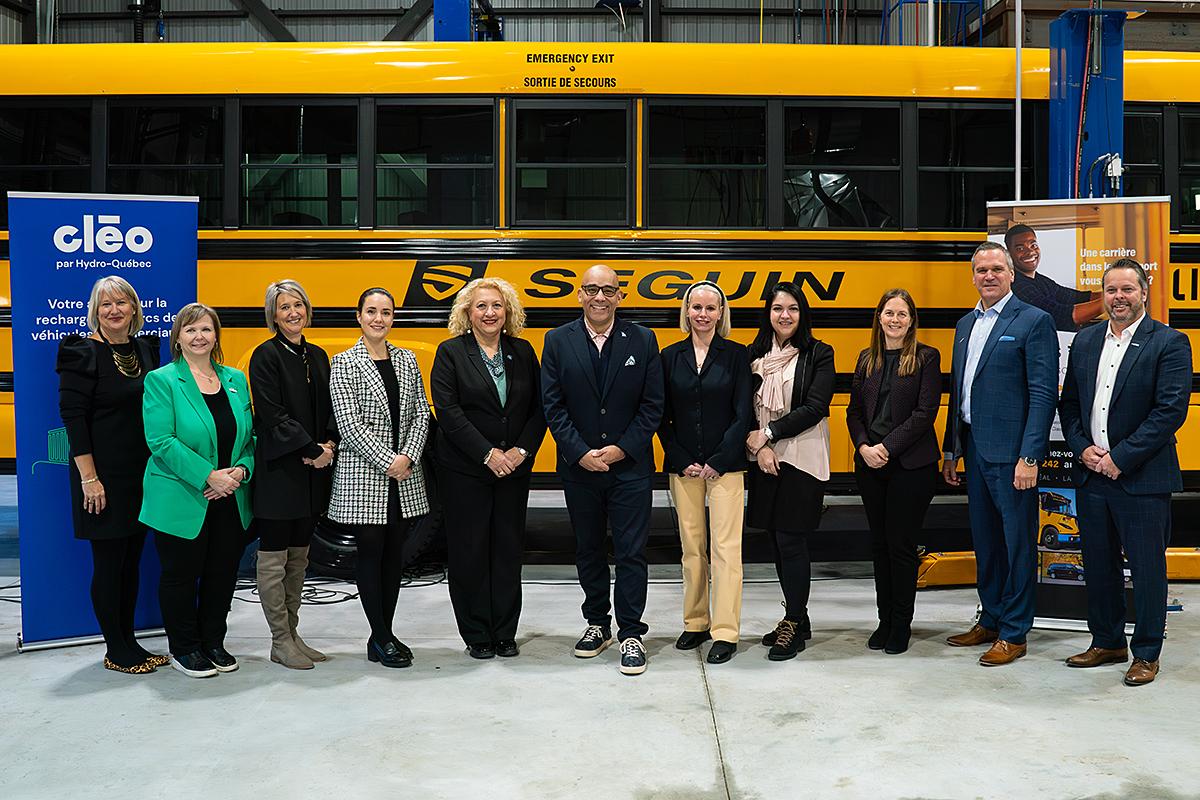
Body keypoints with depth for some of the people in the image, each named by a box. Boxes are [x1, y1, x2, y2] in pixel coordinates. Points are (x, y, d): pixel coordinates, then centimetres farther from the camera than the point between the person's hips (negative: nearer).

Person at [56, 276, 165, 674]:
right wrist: (88, 477, -17)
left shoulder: (146, 349, 9)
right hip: (104, 476, -6)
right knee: (108, 562, 3)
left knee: (131, 560, 13)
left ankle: (129, 642, 24)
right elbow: (73, 416, -13)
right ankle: (115, 650, 15)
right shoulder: (83, 353, -9)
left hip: (142, 474, 6)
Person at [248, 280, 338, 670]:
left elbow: (329, 409, 13)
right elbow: (273, 415, -14)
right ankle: (280, 642, 9)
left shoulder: (317, 356, 13)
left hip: (313, 469, 7)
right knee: (274, 558, 1)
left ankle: (292, 635, 21)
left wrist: (330, 443, -5)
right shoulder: (266, 356, -7)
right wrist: (311, 450, -15)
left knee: (299, 557, 12)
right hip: (279, 468, -7)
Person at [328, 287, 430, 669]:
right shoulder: (345, 363, -4)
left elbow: (421, 413, 6)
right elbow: (349, 423, -11)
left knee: (395, 552, 9)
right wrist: (387, 461, -15)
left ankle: (386, 633, 20)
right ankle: (380, 639, 10)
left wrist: (408, 456, -8)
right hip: (363, 473, -4)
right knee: (371, 551, 1)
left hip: (404, 473, 5)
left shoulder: (407, 359, 10)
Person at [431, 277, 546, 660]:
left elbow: (538, 408, 6)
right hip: (464, 470, -3)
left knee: (509, 549, 8)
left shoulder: (522, 351, 8)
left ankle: (505, 633, 19)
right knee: (469, 550, 2)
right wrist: (488, 454, -16)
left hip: (514, 468, 3)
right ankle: (476, 635, 15)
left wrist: (522, 449, -8)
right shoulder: (450, 352, -3)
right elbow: (448, 411, -11)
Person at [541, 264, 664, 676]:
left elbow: (652, 405, -2)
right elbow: (553, 406, -3)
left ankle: (631, 634, 11)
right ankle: (597, 624, 29)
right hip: (579, 468, 2)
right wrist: (581, 453, -12)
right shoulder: (558, 341, 1)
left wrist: (622, 448, -12)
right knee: (588, 551, 14)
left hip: (630, 467, -1)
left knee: (631, 552, 1)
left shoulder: (642, 340, -1)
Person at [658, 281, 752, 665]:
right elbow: (663, 417, 6)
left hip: (725, 465, -2)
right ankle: (695, 623, 19)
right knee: (691, 547, 8)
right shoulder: (671, 356, 7)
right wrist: (682, 461, -3)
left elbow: (742, 414, -3)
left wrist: (719, 461, -9)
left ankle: (725, 633, 1)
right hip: (682, 466, 2)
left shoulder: (736, 355, 1)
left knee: (725, 547, -5)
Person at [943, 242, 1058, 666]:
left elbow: (1044, 395, -12)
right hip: (974, 448, 7)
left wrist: (1029, 457, -18)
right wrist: (950, 450, 15)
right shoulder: (965, 325, 14)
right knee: (984, 540, 16)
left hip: (1010, 452, -7)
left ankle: (1014, 633, 13)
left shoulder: (1034, 321, -7)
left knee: (1017, 543, 3)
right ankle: (990, 621, 28)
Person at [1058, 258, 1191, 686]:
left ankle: (1146, 653, 19)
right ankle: (1107, 643, 29)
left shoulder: (1169, 343, -7)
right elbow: (1069, 403, 12)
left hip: (1142, 478, -5)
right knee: (1098, 564, 14)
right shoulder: (1086, 341, 10)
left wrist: (1121, 458, -16)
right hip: (1090, 475, 5)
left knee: (1147, 567, 5)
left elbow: (1171, 410, -14)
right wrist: (1082, 449, -3)